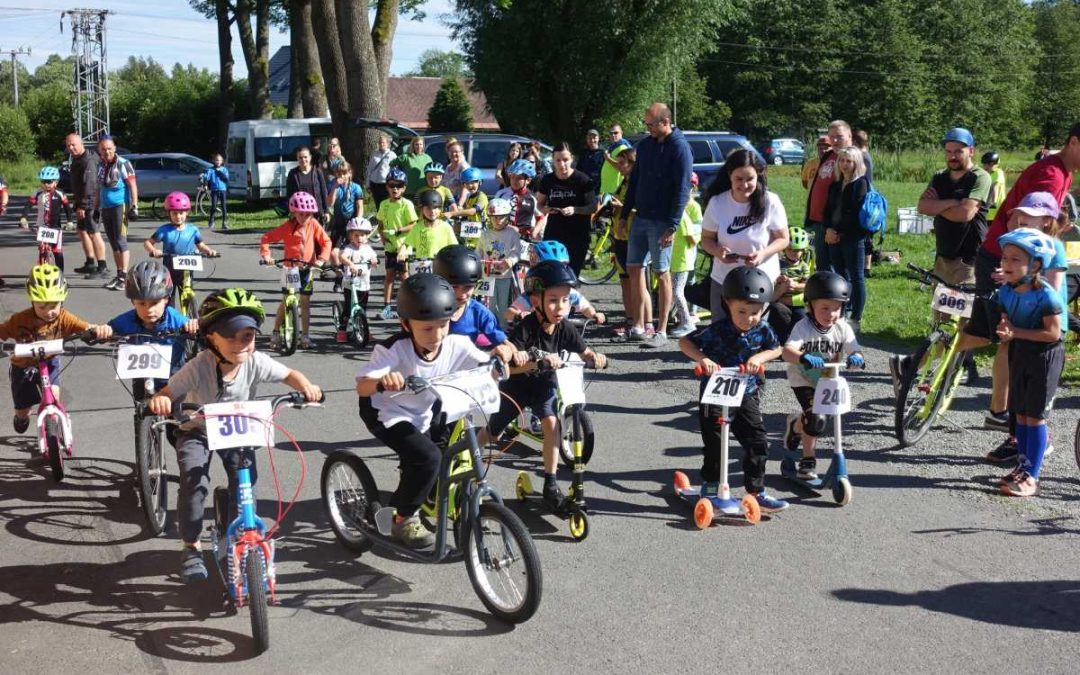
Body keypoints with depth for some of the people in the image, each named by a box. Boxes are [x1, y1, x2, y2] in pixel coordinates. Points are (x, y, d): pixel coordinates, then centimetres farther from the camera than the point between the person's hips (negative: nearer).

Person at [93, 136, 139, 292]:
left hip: (120, 206, -7)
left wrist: (134, 206, -15)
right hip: (105, 208, 7)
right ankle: (118, 274, 16)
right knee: (113, 244, 10)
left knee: (121, 242, -10)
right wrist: (96, 208, 21)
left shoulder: (122, 164, -7)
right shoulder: (100, 165, 13)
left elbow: (132, 185, -9)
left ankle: (124, 277, -8)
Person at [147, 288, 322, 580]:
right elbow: (167, 394, -30)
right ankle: (190, 547, -1)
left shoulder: (256, 362, -21)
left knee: (246, 480, -15)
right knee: (194, 482, -22)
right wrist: (158, 401, -54)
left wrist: (307, 387, -27)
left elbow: (290, 375, -6)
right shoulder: (199, 367, -30)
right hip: (197, 431, -3)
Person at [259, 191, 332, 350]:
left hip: (306, 269, 2)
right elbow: (266, 238, -8)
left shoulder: (314, 225, -5)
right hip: (290, 268, -2)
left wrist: (321, 259, -19)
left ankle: (305, 335, 11)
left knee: (305, 302, 4)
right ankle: (275, 334, 10)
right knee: (286, 301, 0)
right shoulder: (287, 227, -10)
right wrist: (266, 254, -22)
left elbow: (326, 242, -5)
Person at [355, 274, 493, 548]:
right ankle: (403, 520, -5)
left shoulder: (457, 345, -20)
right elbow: (361, 386, -40)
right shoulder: (393, 349, -31)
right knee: (427, 457, -25)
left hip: (424, 414, 6)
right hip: (387, 414, -6)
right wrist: (382, 381, -62)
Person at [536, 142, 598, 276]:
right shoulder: (548, 180, 3)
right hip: (553, 234, 2)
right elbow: (540, 203, 14)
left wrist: (574, 210, -24)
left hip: (577, 236, -2)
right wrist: (545, 209, -10)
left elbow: (593, 207, -6)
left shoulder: (582, 180, -6)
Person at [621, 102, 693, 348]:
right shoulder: (645, 145, 10)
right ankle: (638, 326, 15)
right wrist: (624, 215, 12)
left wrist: (672, 226, -20)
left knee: (662, 273, -2)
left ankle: (661, 331, 4)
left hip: (661, 221, -7)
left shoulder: (679, 148, -11)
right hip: (640, 217, 7)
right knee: (634, 269, 7)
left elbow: (682, 189, -15)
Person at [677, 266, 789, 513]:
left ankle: (757, 492, 15)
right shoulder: (717, 331, -20)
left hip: (747, 395, 4)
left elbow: (776, 349, 7)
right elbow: (685, 342, -15)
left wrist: (759, 357, -14)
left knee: (758, 444, 3)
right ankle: (710, 488, 23)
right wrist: (702, 359, -33)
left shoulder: (762, 330, -8)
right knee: (714, 445, 4)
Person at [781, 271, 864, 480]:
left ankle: (796, 424, 44)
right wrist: (803, 358, -59)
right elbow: (787, 351, -37)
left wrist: (856, 358, -43)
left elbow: (854, 351, -17)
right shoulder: (804, 327, -22)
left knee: (813, 420, 7)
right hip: (803, 380, -4)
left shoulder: (843, 328, -9)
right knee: (816, 420, -18)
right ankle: (808, 460, 4)